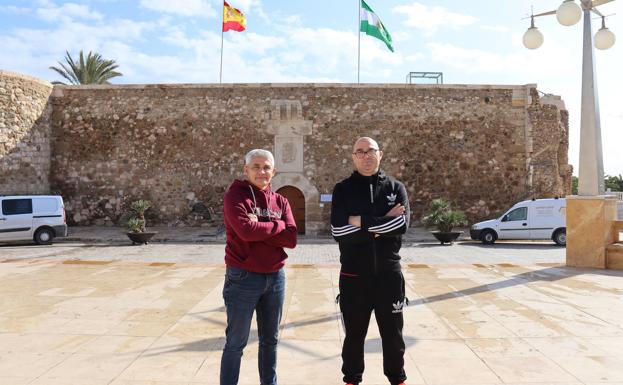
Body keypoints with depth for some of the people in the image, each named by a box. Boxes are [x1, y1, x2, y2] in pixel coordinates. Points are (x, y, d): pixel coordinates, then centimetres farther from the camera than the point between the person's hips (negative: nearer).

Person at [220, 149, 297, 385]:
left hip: (275, 277, 5)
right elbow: (246, 230, -23)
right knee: (236, 343, 5)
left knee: (270, 339, 18)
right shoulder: (235, 195, -6)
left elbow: (291, 239, -5)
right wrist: (277, 225, -10)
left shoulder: (280, 201, 8)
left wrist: (259, 229, -15)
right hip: (243, 278, -5)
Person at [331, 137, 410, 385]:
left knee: (393, 333, 15)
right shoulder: (343, 190, 0)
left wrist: (360, 221, -16)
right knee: (354, 334, 13)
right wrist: (380, 226, -16)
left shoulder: (396, 187, 3)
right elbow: (339, 231, -15)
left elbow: (402, 225, -14)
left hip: (389, 274, 1)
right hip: (354, 275, -1)